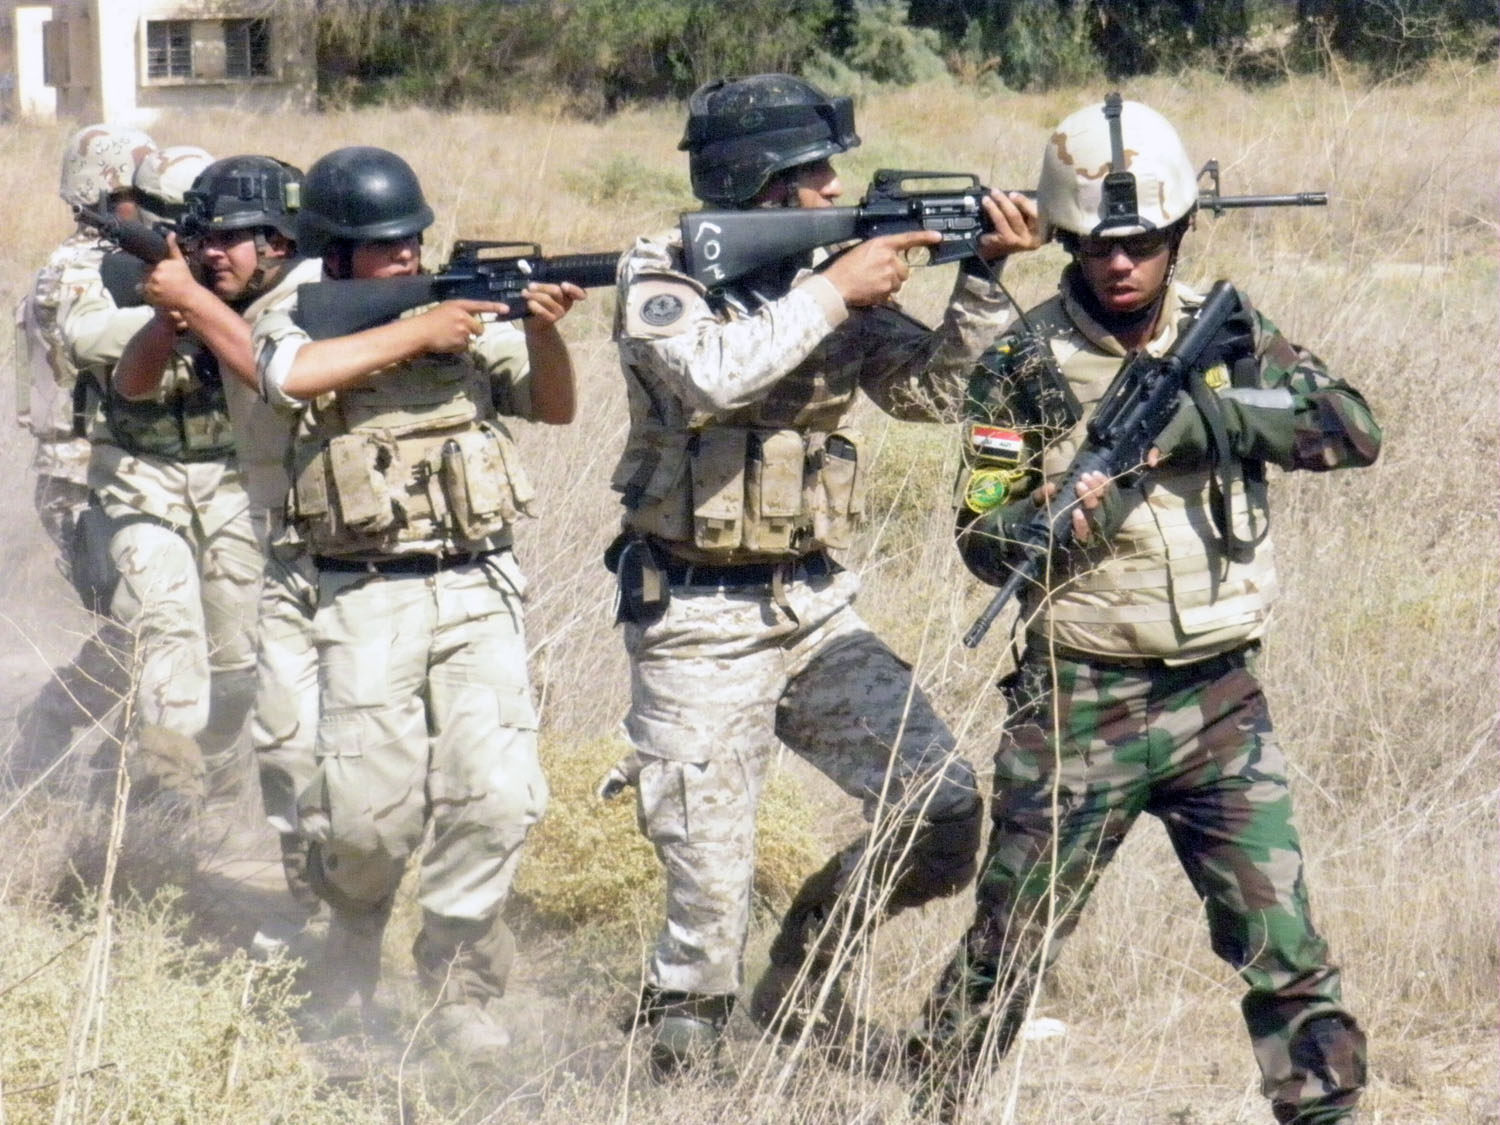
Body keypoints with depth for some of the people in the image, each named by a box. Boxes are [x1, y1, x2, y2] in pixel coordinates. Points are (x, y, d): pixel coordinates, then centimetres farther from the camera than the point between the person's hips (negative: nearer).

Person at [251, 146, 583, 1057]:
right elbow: (289, 374, -22)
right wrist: (414, 332, -18)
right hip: (368, 604, -2)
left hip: (479, 589, 2)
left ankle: (462, 983, 6)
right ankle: (352, 942, 27)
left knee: (496, 795, -9)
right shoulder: (302, 324, 2)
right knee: (367, 814, -5)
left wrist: (544, 332, -13)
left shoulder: (471, 315, 11)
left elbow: (555, 406, 6)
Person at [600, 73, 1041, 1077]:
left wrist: (985, 277, -9)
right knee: (712, 907, -6)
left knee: (944, 815, -2)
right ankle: (666, 1076, 14)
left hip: (816, 607, 6)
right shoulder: (661, 280, -10)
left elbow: (936, 389, 3)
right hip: (700, 626, -5)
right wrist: (834, 293, -23)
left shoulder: (828, 280, 6)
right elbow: (712, 376, -30)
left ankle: (804, 986, 19)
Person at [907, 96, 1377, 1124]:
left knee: (1287, 950, -1)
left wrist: (1202, 416, -20)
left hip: (1221, 702, 2)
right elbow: (983, 540, -5)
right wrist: (1070, 518, -27)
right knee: (1005, 959, 6)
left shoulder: (1229, 337, 4)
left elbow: (1354, 429, -8)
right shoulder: (1023, 366, -4)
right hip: (1079, 709, -2)